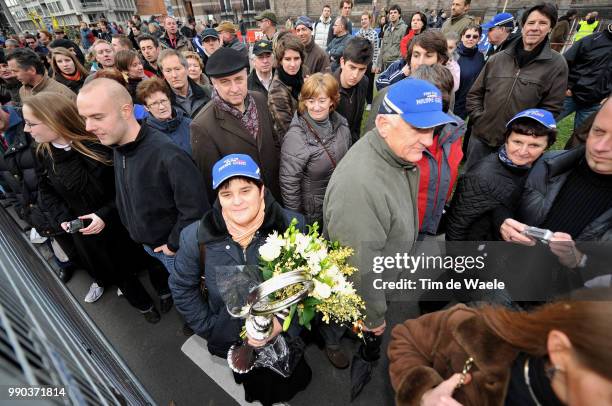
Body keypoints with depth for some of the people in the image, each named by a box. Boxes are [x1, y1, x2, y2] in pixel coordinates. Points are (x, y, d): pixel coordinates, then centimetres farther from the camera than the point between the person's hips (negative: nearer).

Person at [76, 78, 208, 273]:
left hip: (175, 249, -7)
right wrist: (141, 237, 11)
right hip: (146, 245, 7)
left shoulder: (166, 155, -32)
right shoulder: (117, 147, -4)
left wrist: (174, 244, -17)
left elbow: (196, 208, -31)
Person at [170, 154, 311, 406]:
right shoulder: (197, 237, -20)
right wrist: (209, 328, -6)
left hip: (285, 335, 0)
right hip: (232, 342, 1)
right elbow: (182, 287, -4)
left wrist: (282, 322, -23)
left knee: (290, 383, 30)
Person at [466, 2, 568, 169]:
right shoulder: (498, 58, 4)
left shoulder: (557, 64, -2)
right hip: (481, 136, 2)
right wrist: (479, 118, -3)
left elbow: (551, 108, -4)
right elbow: (474, 94, 8)